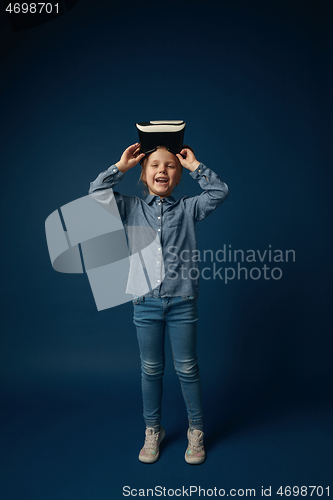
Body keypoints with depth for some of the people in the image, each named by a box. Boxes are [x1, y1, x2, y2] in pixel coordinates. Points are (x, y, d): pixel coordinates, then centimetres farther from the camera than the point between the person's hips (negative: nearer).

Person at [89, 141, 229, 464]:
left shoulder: (187, 208, 5)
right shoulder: (132, 208, 7)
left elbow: (220, 192, -4)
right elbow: (96, 193, 0)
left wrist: (194, 166, 0)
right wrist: (121, 166, 1)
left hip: (182, 302, -1)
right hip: (146, 302, 1)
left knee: (187, 368, 10)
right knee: (151, 369, 13)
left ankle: (196, 430, 30)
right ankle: (152, 431, 33)